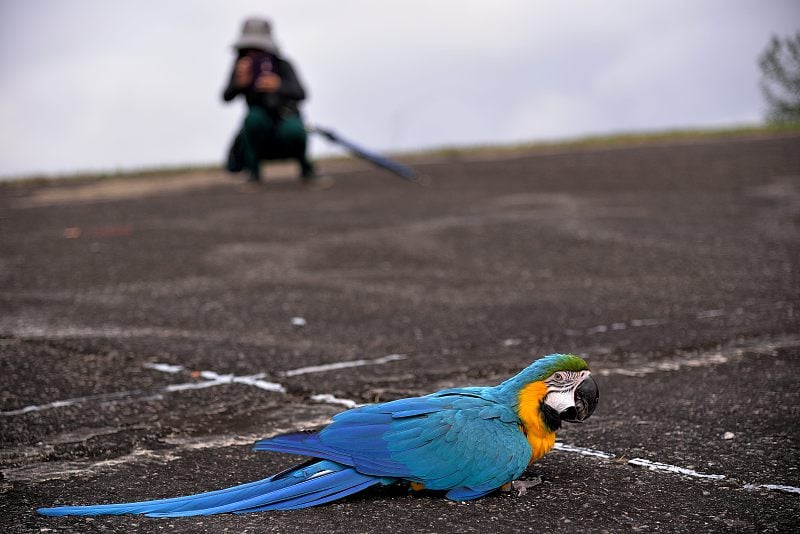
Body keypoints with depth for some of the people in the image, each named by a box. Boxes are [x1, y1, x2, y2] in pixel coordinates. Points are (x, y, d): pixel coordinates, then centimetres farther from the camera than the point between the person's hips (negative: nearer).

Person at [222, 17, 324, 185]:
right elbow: (227, 97, -19)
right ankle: (253, 173, -11)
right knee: (254, 116, -32)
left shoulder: (282, 65, -14)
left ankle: (305, 167, -4)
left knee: (293, 130, -37)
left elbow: (300, 94, -29)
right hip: (260, 130, 2)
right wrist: (240, 82, -41)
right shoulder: (242, 66, -8)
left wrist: (279, 86, -52)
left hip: (286, 121, -2)